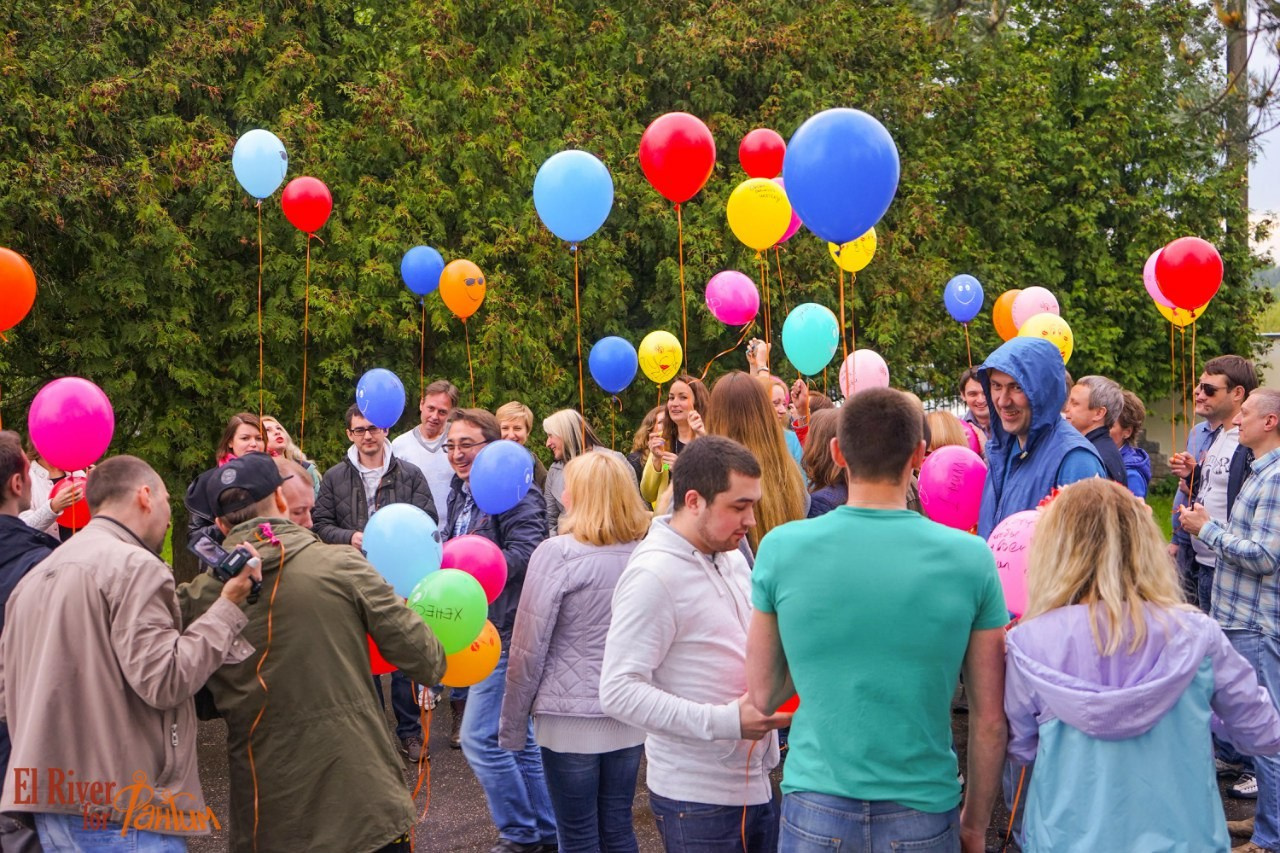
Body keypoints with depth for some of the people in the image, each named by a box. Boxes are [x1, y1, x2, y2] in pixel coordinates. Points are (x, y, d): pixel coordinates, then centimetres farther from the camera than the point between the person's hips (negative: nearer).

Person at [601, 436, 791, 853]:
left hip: (756, 783, 8)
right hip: (698, 799, -8)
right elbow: (619, 692, -22)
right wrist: (725, 722, -24)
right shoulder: (653, 574, -17)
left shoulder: (733, 558, 10)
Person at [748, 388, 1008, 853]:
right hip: (923, 814, 0)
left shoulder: (781, 548, -9)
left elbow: (763, 696, -1)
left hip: (815, 811, 0)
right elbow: (989, 718, -3)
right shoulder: (970, 558, -9)